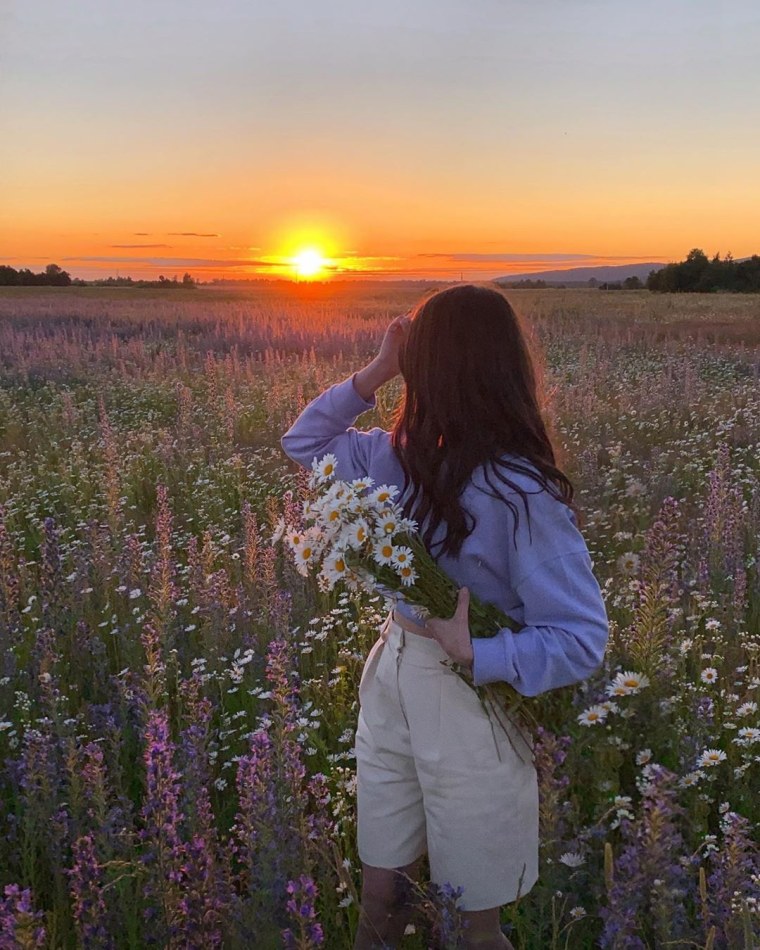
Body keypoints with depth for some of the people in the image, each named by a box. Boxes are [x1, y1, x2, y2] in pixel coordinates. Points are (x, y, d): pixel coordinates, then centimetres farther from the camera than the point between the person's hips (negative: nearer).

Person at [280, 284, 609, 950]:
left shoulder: (524, 494, -23)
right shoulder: (410, 456, -5)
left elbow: (582, 640, -19)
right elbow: (304, 443, 7)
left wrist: (474, 654, -28)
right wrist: (376, 371, -4)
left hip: (474, 700, -5)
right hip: (392, 678, 5)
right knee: (380, 893, 21)